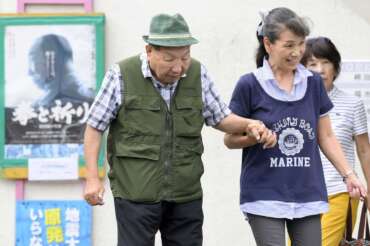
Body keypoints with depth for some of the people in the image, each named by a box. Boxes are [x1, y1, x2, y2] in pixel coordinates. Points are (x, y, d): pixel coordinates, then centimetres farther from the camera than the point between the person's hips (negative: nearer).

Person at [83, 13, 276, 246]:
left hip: (186, 195, 3)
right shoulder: (122, 75, -7)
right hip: (136, 194, -3)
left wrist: (248, 125, -7)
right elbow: (95, 126, -1)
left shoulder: (197, 74, 2)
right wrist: (93, 178, -7)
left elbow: (220, 117, 14)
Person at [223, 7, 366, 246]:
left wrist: (348, 174, 4)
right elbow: (230, 139, 2)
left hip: (307, 195, 4)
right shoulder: (250, 85, -4)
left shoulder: (313, 83, 7)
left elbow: (326, 137, 14)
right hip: (265, 196, -4)